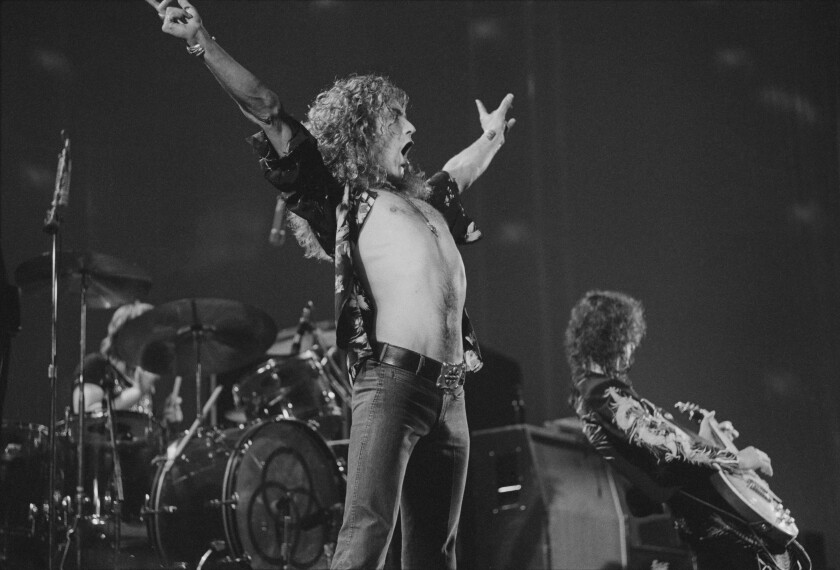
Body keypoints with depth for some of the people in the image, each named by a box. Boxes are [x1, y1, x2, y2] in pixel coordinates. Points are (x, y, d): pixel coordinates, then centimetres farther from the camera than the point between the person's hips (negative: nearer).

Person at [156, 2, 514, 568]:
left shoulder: (423, 199, 27)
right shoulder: (339, 196, 8)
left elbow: (459, 174, 51)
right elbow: (269, 114, 0)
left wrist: (491, 138, 65)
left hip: (450, 392, 7)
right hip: (392, 379, -7)